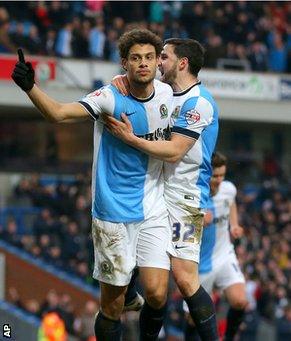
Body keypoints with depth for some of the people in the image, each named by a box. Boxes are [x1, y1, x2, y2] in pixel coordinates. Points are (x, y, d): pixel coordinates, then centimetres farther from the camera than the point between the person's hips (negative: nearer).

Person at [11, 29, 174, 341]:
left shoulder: (166, 93, 2)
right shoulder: (111, 98, -14)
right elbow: (59, 113, -32)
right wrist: (29, 87, -47)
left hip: (154, 211, 4)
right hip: (114, 213, -4)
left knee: (157, 294, -10)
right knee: (112, 307, 1)